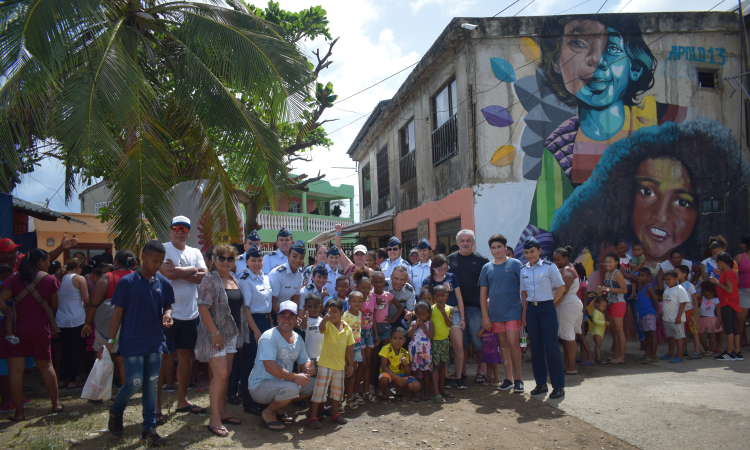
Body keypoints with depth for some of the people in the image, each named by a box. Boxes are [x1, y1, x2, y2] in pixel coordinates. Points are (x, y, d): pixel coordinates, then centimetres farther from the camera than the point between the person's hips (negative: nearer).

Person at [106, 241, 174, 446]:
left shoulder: (163, 283, 2)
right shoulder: (127, 282, -9)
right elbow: (117, 312, -5)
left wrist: (167, 314, -10)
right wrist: (111, 339, -5)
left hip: (155, 342, 4)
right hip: (132, 342, -4)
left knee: (151, 386, 8)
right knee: (134, 384, -2)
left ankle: (149, 430, 17)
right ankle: (116, 411, 30)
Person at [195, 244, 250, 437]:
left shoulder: (235, 281, 12)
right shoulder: (210, 280, -11)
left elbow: (242, 307, 18)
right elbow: (203, 308, -17)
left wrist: (255, 329, 13)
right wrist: (215, 333, -20)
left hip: (232, 334, 7)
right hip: (215, 335, -7)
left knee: (226, 374, 12)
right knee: (220, 374, -9)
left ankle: (222, 412, 24)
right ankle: (214, 420, 1)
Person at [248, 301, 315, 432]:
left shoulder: (297, 339, 6)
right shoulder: (269, 337, -19)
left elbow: (304, 361, 8)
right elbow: (270, 367, -28)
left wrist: (308, 369, -18)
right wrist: (294, 377, -33)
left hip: (284, 381, 8)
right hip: (260, 386, -8)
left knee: (313, 384, -1)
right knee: (292, 388, -32)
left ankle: (280, 408, 12)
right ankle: (267, 413, -5)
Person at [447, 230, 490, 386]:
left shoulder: (481, 260, 2)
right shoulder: (450, 259, 9)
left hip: (475, 306, -2)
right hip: (456, 306, 2)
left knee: (478, 339, 1)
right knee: (461, 340, 10)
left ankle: (481, 370, 15)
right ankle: (461, 370, 22)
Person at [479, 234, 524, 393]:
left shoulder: (515, 264, -2)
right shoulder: (487, 268, 6)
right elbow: (483, 293, 8)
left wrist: (525, 310, -5)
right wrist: (485, 315, 3)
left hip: (513, 311, -3)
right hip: (495, 313, 4)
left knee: (512, 343, -9)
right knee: (503, 344, 9)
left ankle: (518, 378, 4)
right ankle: (508, 378, 19)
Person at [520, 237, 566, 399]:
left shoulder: (549, 267, -6)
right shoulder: (523, 270, 7)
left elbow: (561, 287, 0)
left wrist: (551, 303, -2)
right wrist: (524, 313, 9)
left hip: (547, 309, -5)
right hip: (531, 310, 5)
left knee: (551, 348, -4)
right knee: (536, 348, 9)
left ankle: (559, 386, 6)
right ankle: (541, 383, 20)